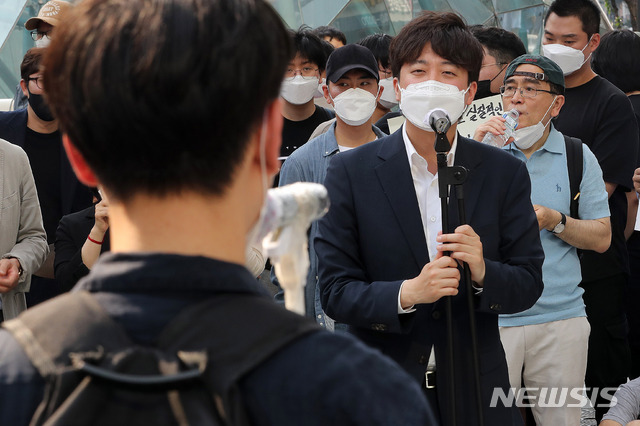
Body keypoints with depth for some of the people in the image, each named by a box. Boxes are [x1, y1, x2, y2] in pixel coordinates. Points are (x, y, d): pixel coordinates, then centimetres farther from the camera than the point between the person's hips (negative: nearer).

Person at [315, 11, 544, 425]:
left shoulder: (506, 173, 1)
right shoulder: (350, 171, -5)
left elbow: (529, 283, 0)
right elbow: (334, 291, -8)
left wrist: (483, 272, -21)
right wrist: (406, 294, -25)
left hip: (475, 391, 1)